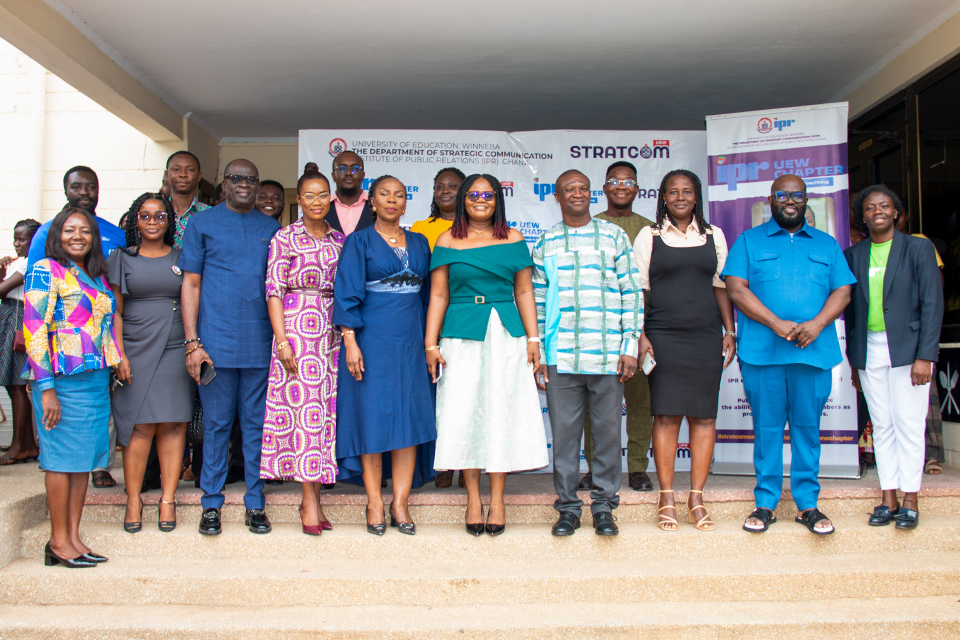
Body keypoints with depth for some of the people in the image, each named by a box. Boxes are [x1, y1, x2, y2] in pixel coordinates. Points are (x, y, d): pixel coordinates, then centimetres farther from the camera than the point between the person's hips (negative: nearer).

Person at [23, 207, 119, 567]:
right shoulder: (46, 271, -4)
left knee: (84, 459, 8)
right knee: (62, 458, -1)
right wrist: (46, 388, -16)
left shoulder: (97, 277, 17)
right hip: (63, 379, -7)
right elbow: (34, 331, -11)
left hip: (96, 379, 7)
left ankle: (73, 537, 16)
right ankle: (59, 542, 9)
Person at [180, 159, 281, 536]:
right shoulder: (202, 224, 7)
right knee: (216, 425, 4)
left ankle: (255, 504, 15)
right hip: (217, 342, -2)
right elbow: (191, 284, 3)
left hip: (260, 344, 2)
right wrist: (192, 342, -5)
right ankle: (211, 504, 15)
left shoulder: (271, 228, 13)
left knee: (257, 424, 6)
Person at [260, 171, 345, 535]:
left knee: (326, 409, 4)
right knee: (304, 406, -7)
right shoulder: (285, 238, 0)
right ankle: (310, 502, -3)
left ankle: (313, 497, 12)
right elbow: (274, 291, -5)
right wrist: (282, 341, -13)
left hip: (331, 331, 5)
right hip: (296, 329, -4)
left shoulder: (339, 241, 13)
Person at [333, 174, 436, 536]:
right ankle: (374, 503, 8)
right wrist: (350, 342, -13)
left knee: (410, 417, 0)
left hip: (410, 343, 4)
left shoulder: (419, 244, 14)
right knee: (372, 416, -1)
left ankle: (400, 503, 8)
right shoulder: (359, 242, 3)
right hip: (372, 340, -3)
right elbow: (348, 294, -4)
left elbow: (426, 294, 15)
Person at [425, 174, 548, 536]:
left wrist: (533, 338, 1)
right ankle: (473, 499, 10)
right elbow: (438, 295, 5)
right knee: (465, 412, -1)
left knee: (501, 411, 1)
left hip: (506, 335, 1)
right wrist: (431, 343, -2)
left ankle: (497, 500, 10)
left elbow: (524, 291, 8)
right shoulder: (447, 241, 7)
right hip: (462, 337, 0)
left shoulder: (513, 239, 10)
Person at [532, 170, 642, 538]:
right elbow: (537, 301, 11)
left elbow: (631, 293, 6)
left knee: (608, 431, 5)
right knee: (564, 432, 4)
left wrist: (630, 346, -1)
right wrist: (537, 354, 5)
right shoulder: (545, 244, 11)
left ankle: (604, 506, 18)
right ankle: (568, 507, 17)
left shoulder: (614, 236, 8)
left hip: (608, 355, 0)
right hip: (560, 356, 1)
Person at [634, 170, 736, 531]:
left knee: (704, 416, 2)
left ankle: (697, 497, 10)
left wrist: (730, 332, 5)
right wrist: (640, 335, -6)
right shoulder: (649, 236, 6)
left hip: (706, 338, 2)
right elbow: (638, 289, 3)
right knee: (666, 415, -2)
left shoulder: (713, 236, 13)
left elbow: (722, 287, 13)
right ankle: (666, 498, 6)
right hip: (663, 337, -2)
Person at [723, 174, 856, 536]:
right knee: (767, 428, 2)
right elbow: (736, 289, -2)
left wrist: (817, 323, -10)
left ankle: (807, 504, 14)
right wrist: (776, 323, -13)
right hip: (761, 351, -2)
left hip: (814, 351, 2)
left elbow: (842, 291, 10)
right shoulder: (749, 241, 10)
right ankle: (765, 503, 11)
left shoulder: (827, 245, 18)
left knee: (807, 427, 4)